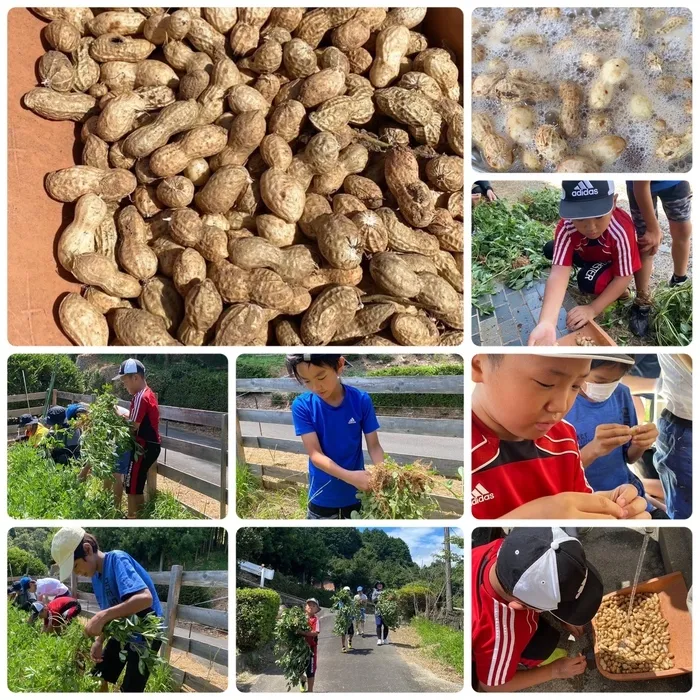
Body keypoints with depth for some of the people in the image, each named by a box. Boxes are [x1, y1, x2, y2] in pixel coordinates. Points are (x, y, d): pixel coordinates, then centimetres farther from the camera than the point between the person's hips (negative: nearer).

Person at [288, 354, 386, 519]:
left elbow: (374, 446, -8)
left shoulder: (361, 400, -12)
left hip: (356, 496, 1)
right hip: (322, 497, 0)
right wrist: (350, 476, -34)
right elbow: (315, 455, -18)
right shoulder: (302, 406, -15)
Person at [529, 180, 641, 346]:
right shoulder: (566, 228, -35)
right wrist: (546, 323, -61)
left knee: (589, 282, -32)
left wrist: (592, 309, -41)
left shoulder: (621, 230, -42)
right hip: (589, 255, 6)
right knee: (550, 250, -10)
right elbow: (559, 272, -45)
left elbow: (624, 277, -31)